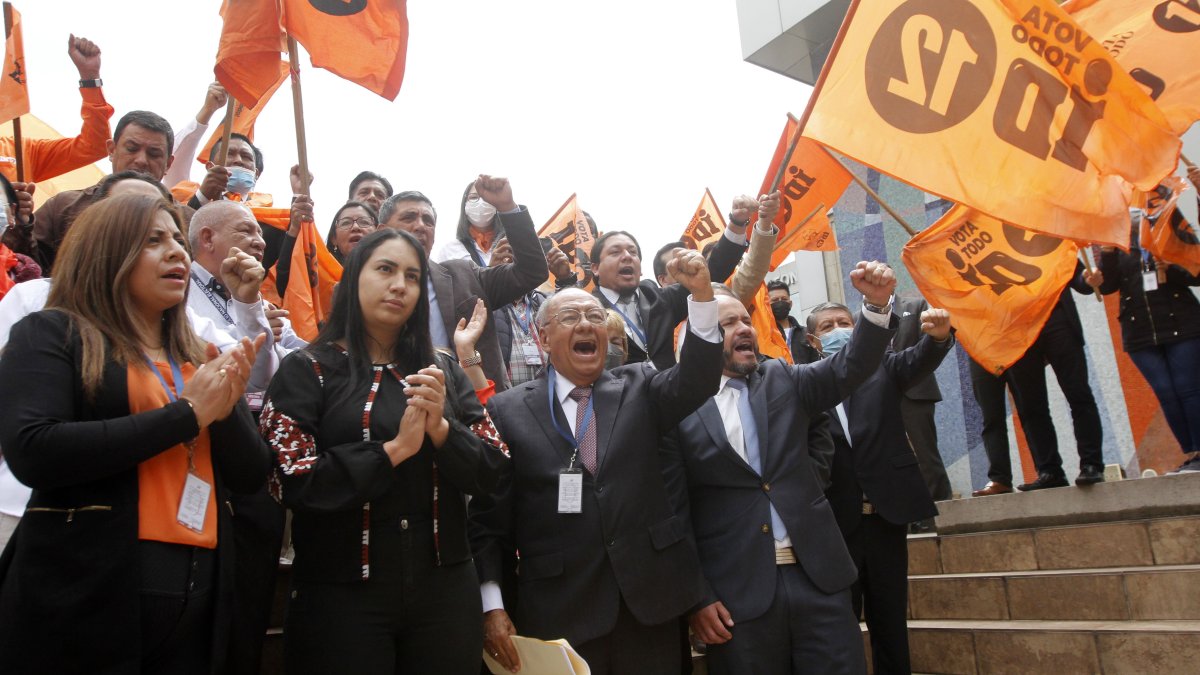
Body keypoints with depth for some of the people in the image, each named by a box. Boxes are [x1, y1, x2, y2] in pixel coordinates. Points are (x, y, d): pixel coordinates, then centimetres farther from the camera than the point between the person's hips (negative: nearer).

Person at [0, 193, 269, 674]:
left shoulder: (202, 359, 12)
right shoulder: (51, 333, -2)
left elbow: (250, 477, 8)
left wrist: (226, 407, -10)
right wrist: (185, 415, -15)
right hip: (85, 596, -5)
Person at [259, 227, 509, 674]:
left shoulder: (442, 372, 7)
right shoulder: (307, 371, -2)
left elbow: (491, 472, 2)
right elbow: (292, 483, -11)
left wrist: (441, 429, -14)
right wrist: (393, 450, -17)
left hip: (444, 587, 4)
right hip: (341, 594, -3)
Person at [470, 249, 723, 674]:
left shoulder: (638, 388, 7)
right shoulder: (508, 410, 0)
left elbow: (696, 381, -11)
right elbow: (488, 516, -1)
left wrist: (701, 293, -24)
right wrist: (492, 606, -8)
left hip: (650, 600, 2)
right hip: (559, 613, -2)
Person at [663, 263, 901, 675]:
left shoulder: (782, 380, 11)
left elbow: (850, 368, -1)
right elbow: (675, 513, -3)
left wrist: (877, 303, -17)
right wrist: (697, 597, -6)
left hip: (817, 576, 4)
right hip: (735, 593, -3)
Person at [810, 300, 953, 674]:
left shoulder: (882, 366, 9)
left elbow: (918, 360, -11)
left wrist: (938, 335, -32)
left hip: (886, 511, 2)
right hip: (835, 519, -2)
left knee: (891, 619, 12)